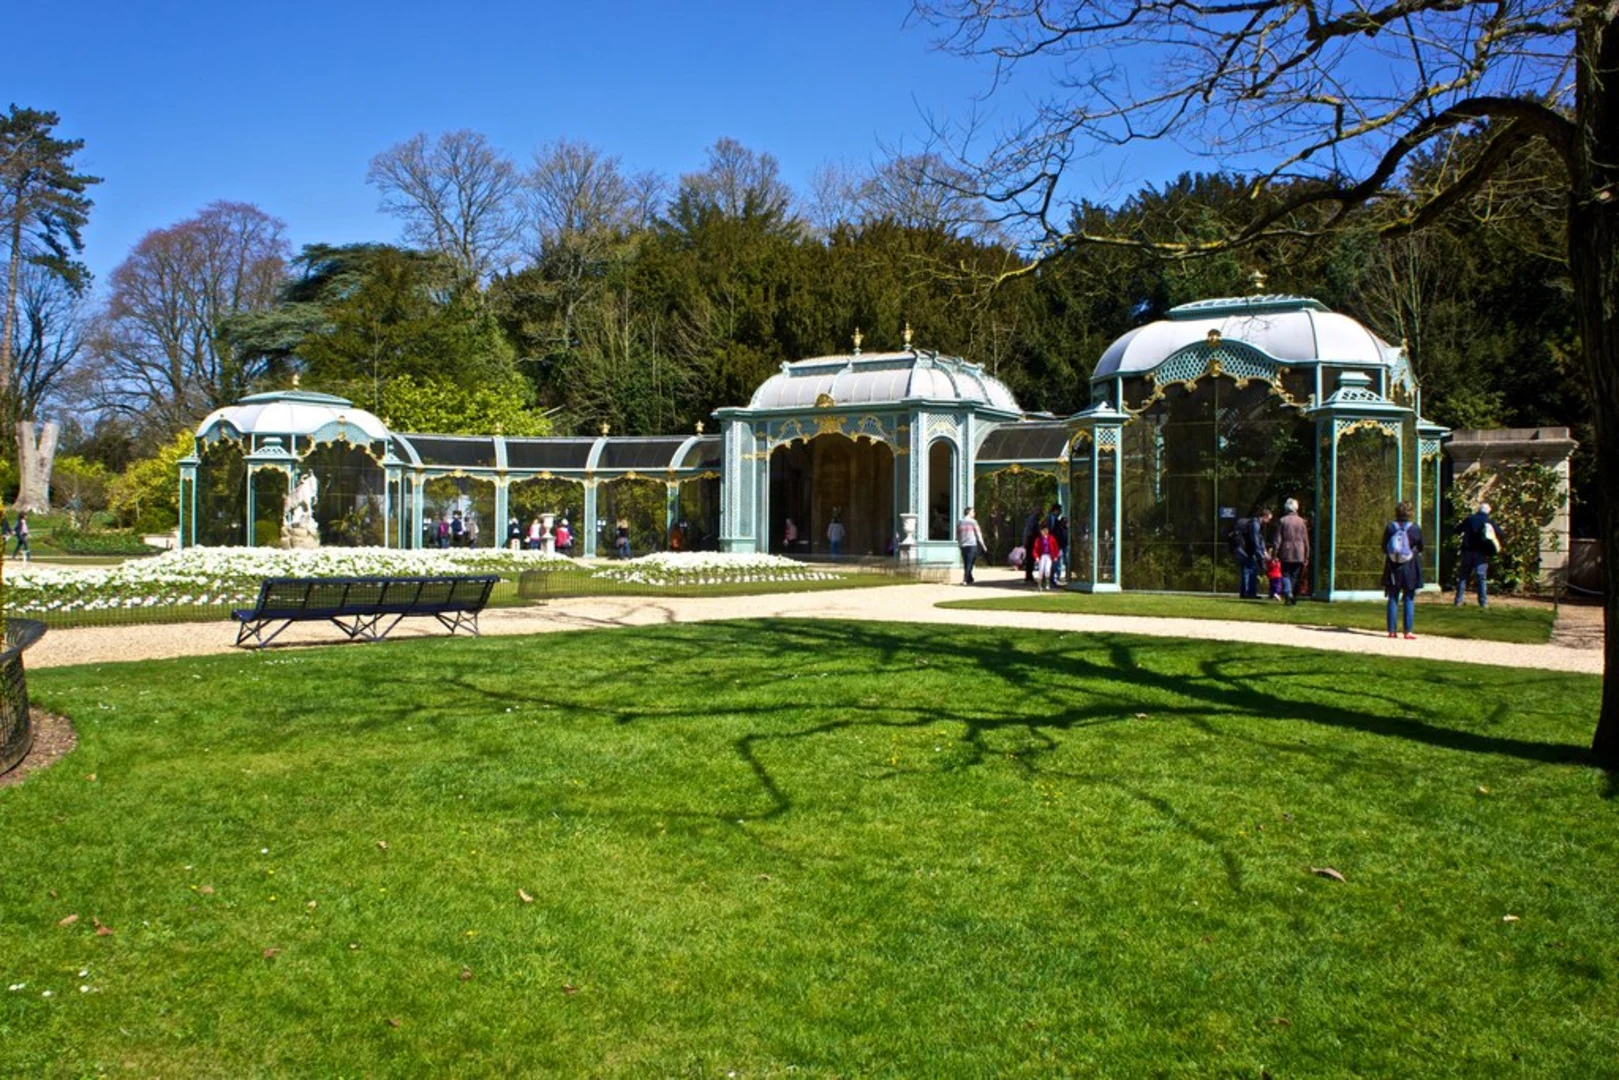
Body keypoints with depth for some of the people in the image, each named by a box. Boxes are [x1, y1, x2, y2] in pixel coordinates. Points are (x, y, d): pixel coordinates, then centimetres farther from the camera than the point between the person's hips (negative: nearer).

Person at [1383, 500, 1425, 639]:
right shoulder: (1415, 529, -5)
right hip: (1410, 568, -1)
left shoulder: (1390, 528, -1)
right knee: (1409, 599, 3)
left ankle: (1391, 631, 5)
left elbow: (1384, 550, 3)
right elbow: (1420, 549, 5)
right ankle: (1408, 631, 1)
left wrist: (1384, 569, 12)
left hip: (1393, 567, 2)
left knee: (1393, 599, 6)